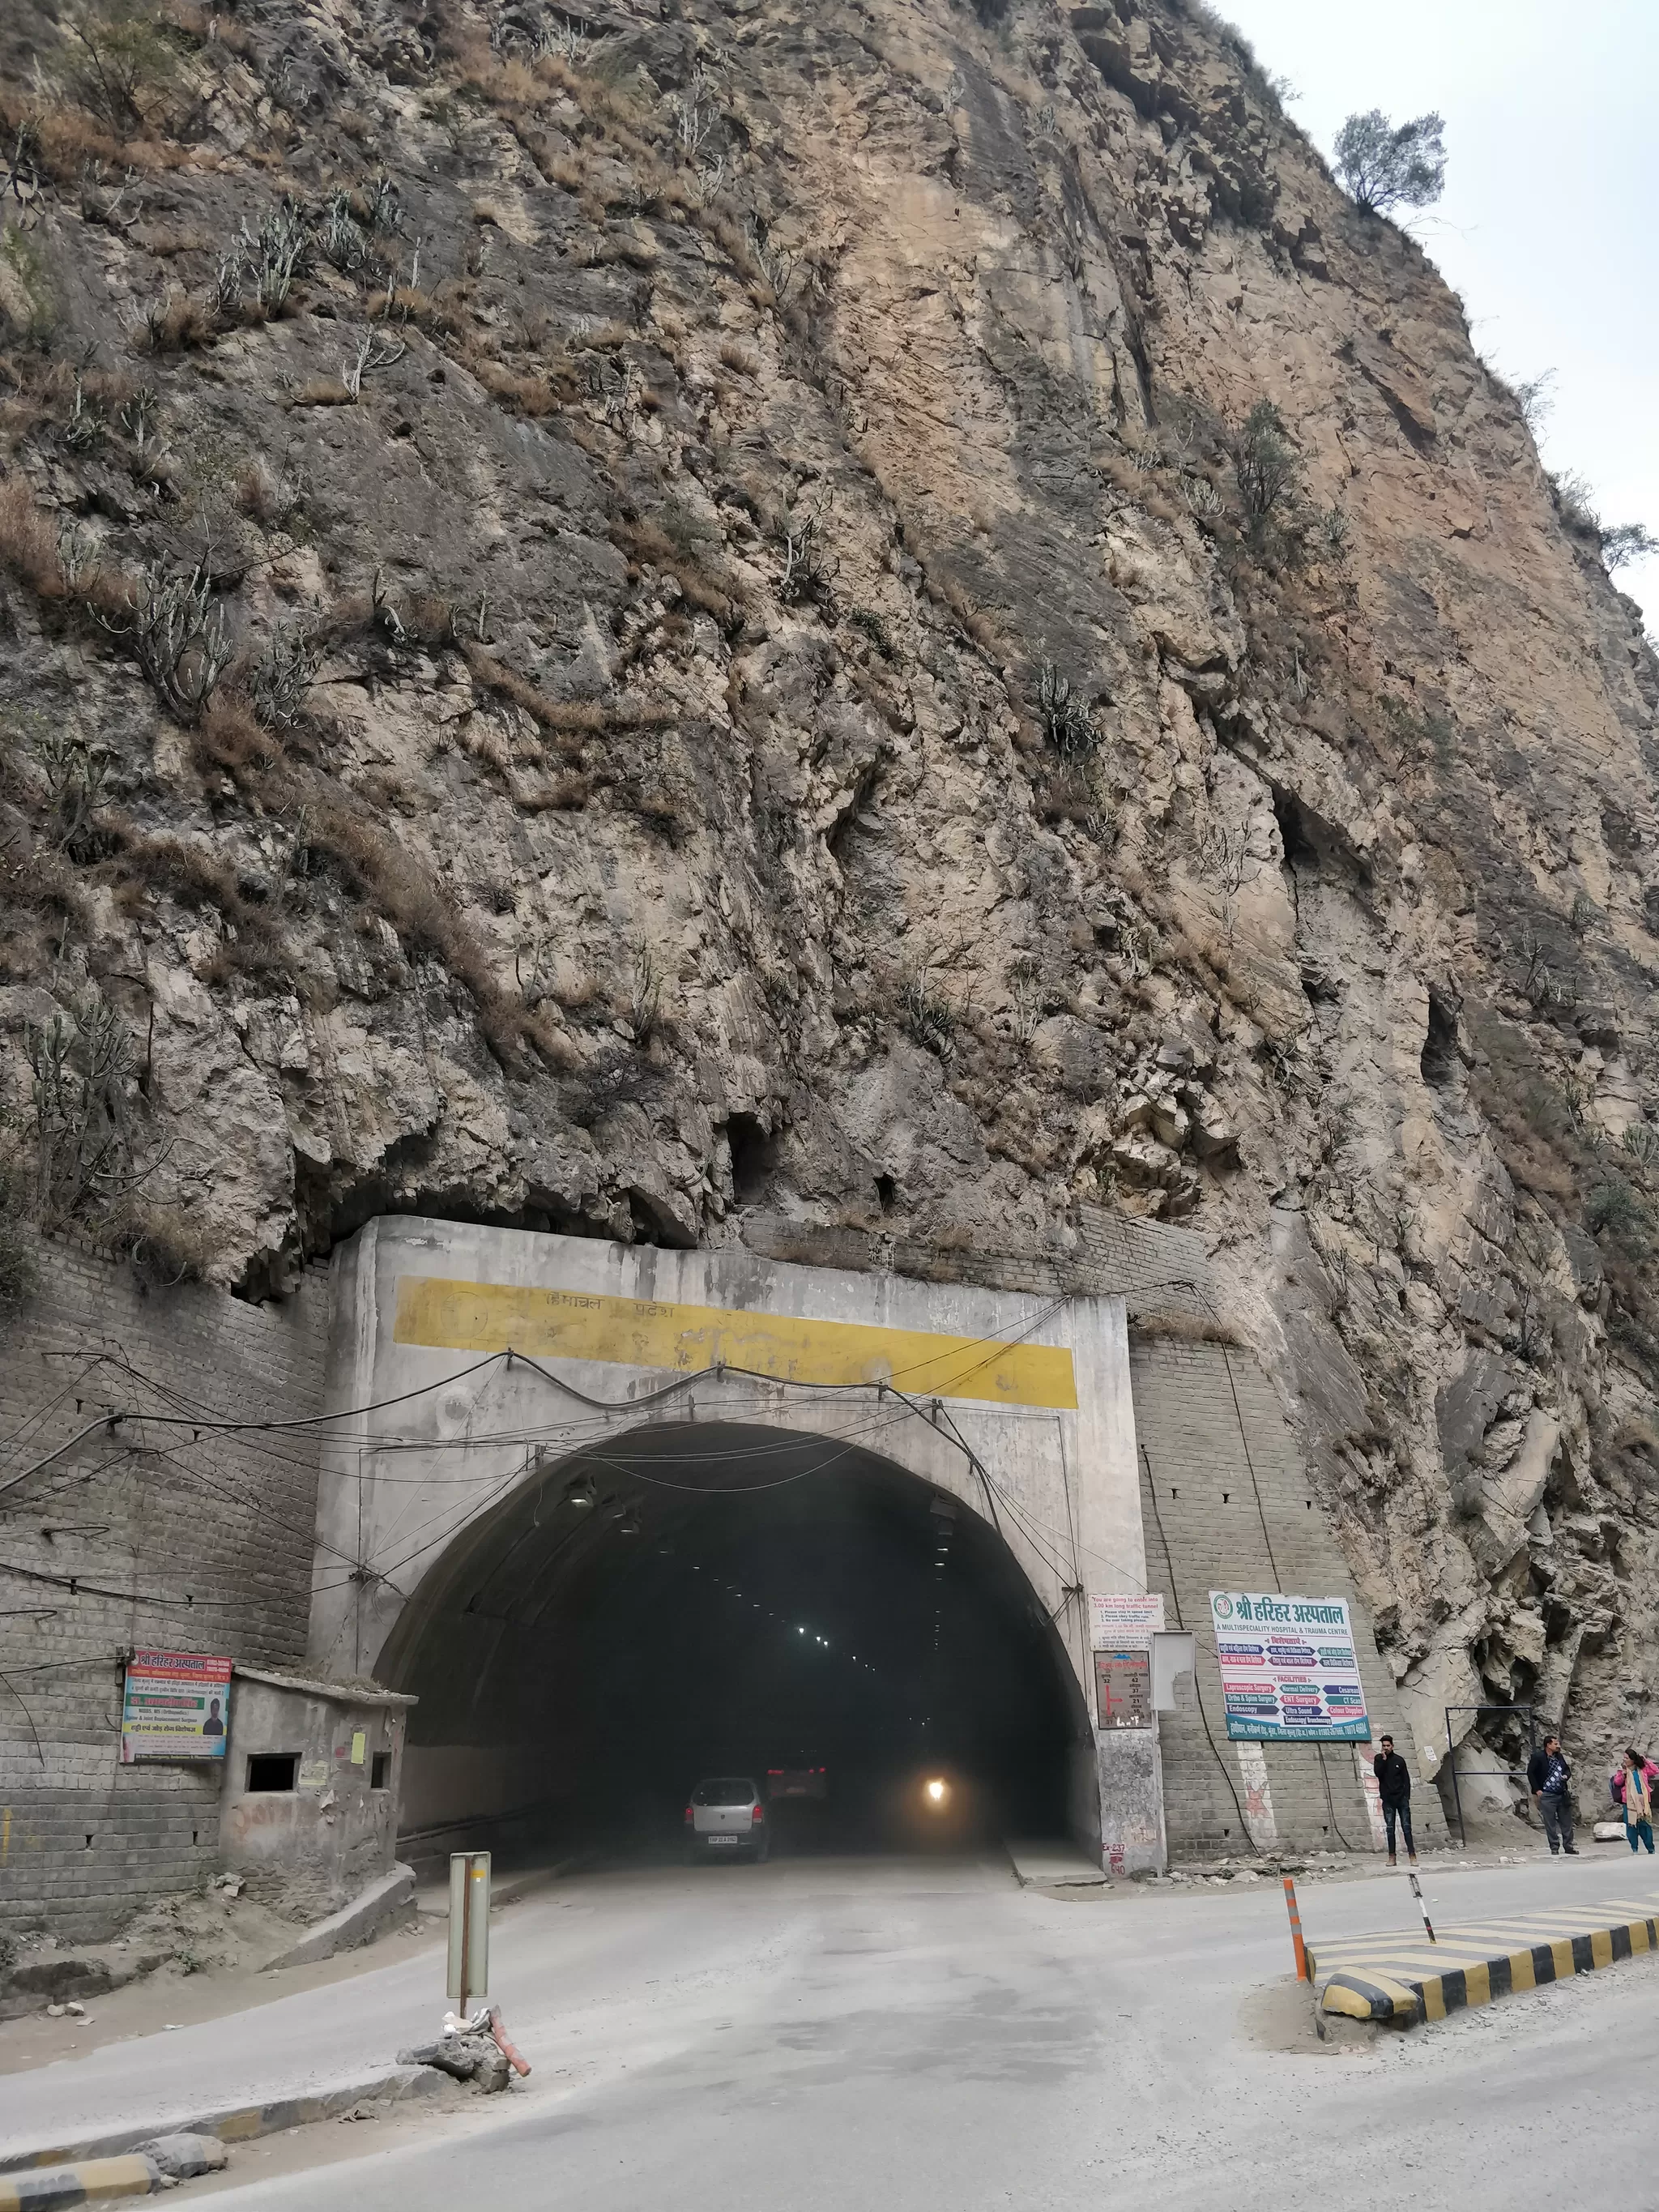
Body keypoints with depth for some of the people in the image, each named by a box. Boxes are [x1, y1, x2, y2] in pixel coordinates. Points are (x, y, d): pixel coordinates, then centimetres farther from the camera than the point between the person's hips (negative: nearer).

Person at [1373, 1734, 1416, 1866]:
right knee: (1390, 1829, 1)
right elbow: (1377, 1773, -10)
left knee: (1407, 1827, -4)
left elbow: (1406, 1779, 5)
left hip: (1401, 1798, -1)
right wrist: (1383, 1759, -14)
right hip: (1387, 1800, 1)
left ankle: (1412, 1855, -5)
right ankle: (1392, 1857, 2)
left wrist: (1407, 1796, -4)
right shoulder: (1379, 1759, 7)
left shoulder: (1399, 1760, 5)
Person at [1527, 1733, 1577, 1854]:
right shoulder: (1538, 1757, -9)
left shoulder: (1560, 1756, 8)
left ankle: (1569, 1847, 19)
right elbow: (1530, 1773, -7)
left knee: (1566, 1822, 9)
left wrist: (1566, 1776, -1)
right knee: (1550, 1824, 0)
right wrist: (1537, 1790, -10)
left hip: (1563, 1794, 5)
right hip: (1547, 1795, -5)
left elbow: (1567, 1769, 22)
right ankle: (1554, 1848, 9)